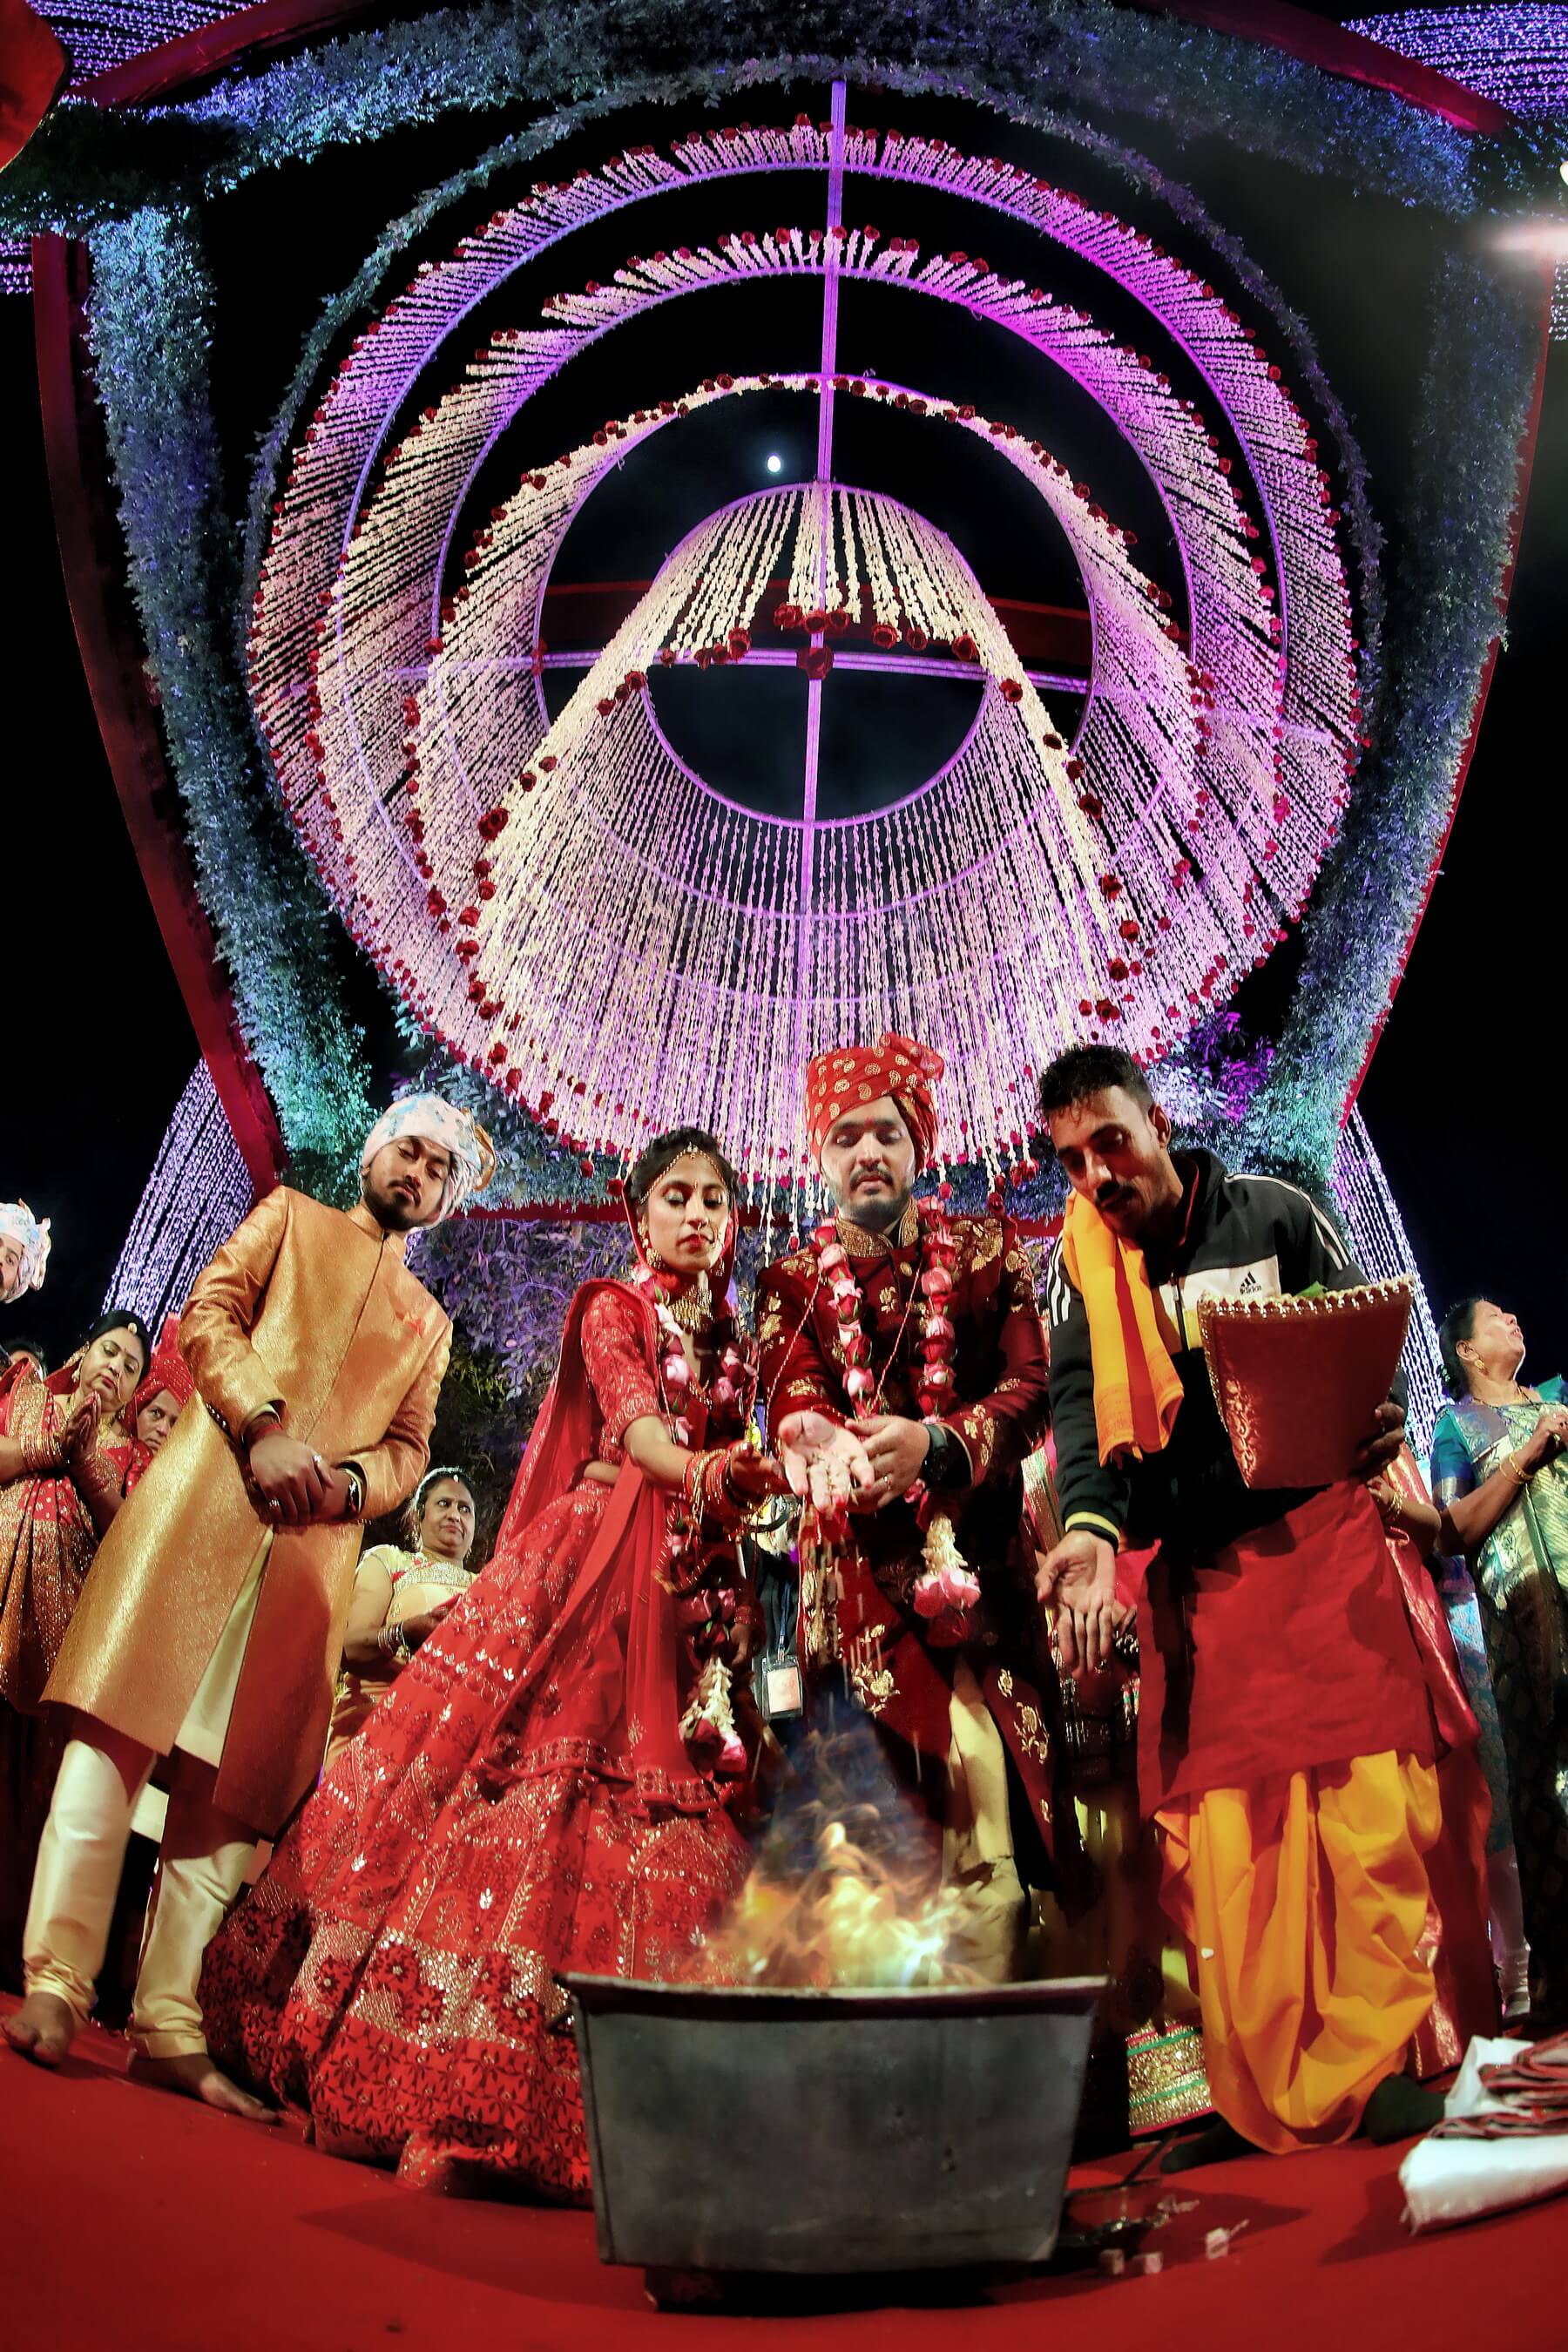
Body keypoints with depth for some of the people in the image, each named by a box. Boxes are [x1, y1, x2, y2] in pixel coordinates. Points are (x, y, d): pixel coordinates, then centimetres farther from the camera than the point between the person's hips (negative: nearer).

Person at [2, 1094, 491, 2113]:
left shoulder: (429, 1321, 26)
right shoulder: (289, 1217, 19)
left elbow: (410, 1446, 16)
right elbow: (209, 1312, 4)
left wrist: (348, 1481, -7)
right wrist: (263, 1425, -12)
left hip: (318, 1542, 3)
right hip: (208, 1489, -3)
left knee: (234, 1774, -1)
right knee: (125, 1719, -11)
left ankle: (168, 2025, -1)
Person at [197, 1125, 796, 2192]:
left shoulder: (733, 1345, 20)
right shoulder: (611, 1308, 3)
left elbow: (732, 1468, 18)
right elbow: (636, 1428, -15)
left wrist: (746, 1486, -3)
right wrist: (707, 1472, -34)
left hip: (692, 1595, 5)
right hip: (588, 1573, -5)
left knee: (668, 1808, -3)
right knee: (530, 1780, -13)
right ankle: (450, 2084, -9)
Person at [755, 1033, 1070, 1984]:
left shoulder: (987, 1252, 11)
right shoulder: (794, 1284, 12)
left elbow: (1031, 1389, -1)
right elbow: (796, 1414, -5)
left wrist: (934, 1445, -20)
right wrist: (853, 1456, -28)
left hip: (982, 1565, 0)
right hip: (861, 1575, 0)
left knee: (985, 1810, -8)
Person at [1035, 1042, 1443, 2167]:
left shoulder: (1276, 1216, 4)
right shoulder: (1076, 1265, 6)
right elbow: (1081, 1402, -6)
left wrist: (1379, 1424, -15)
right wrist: (1091, 1526, -25)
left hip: (1320, 1530, -1)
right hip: (1194, 1565, 1)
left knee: (1371, 1799, -7)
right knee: (1220, 1825, -4)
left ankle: (1377, 2064, 3)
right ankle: (1266, 2101, 4)